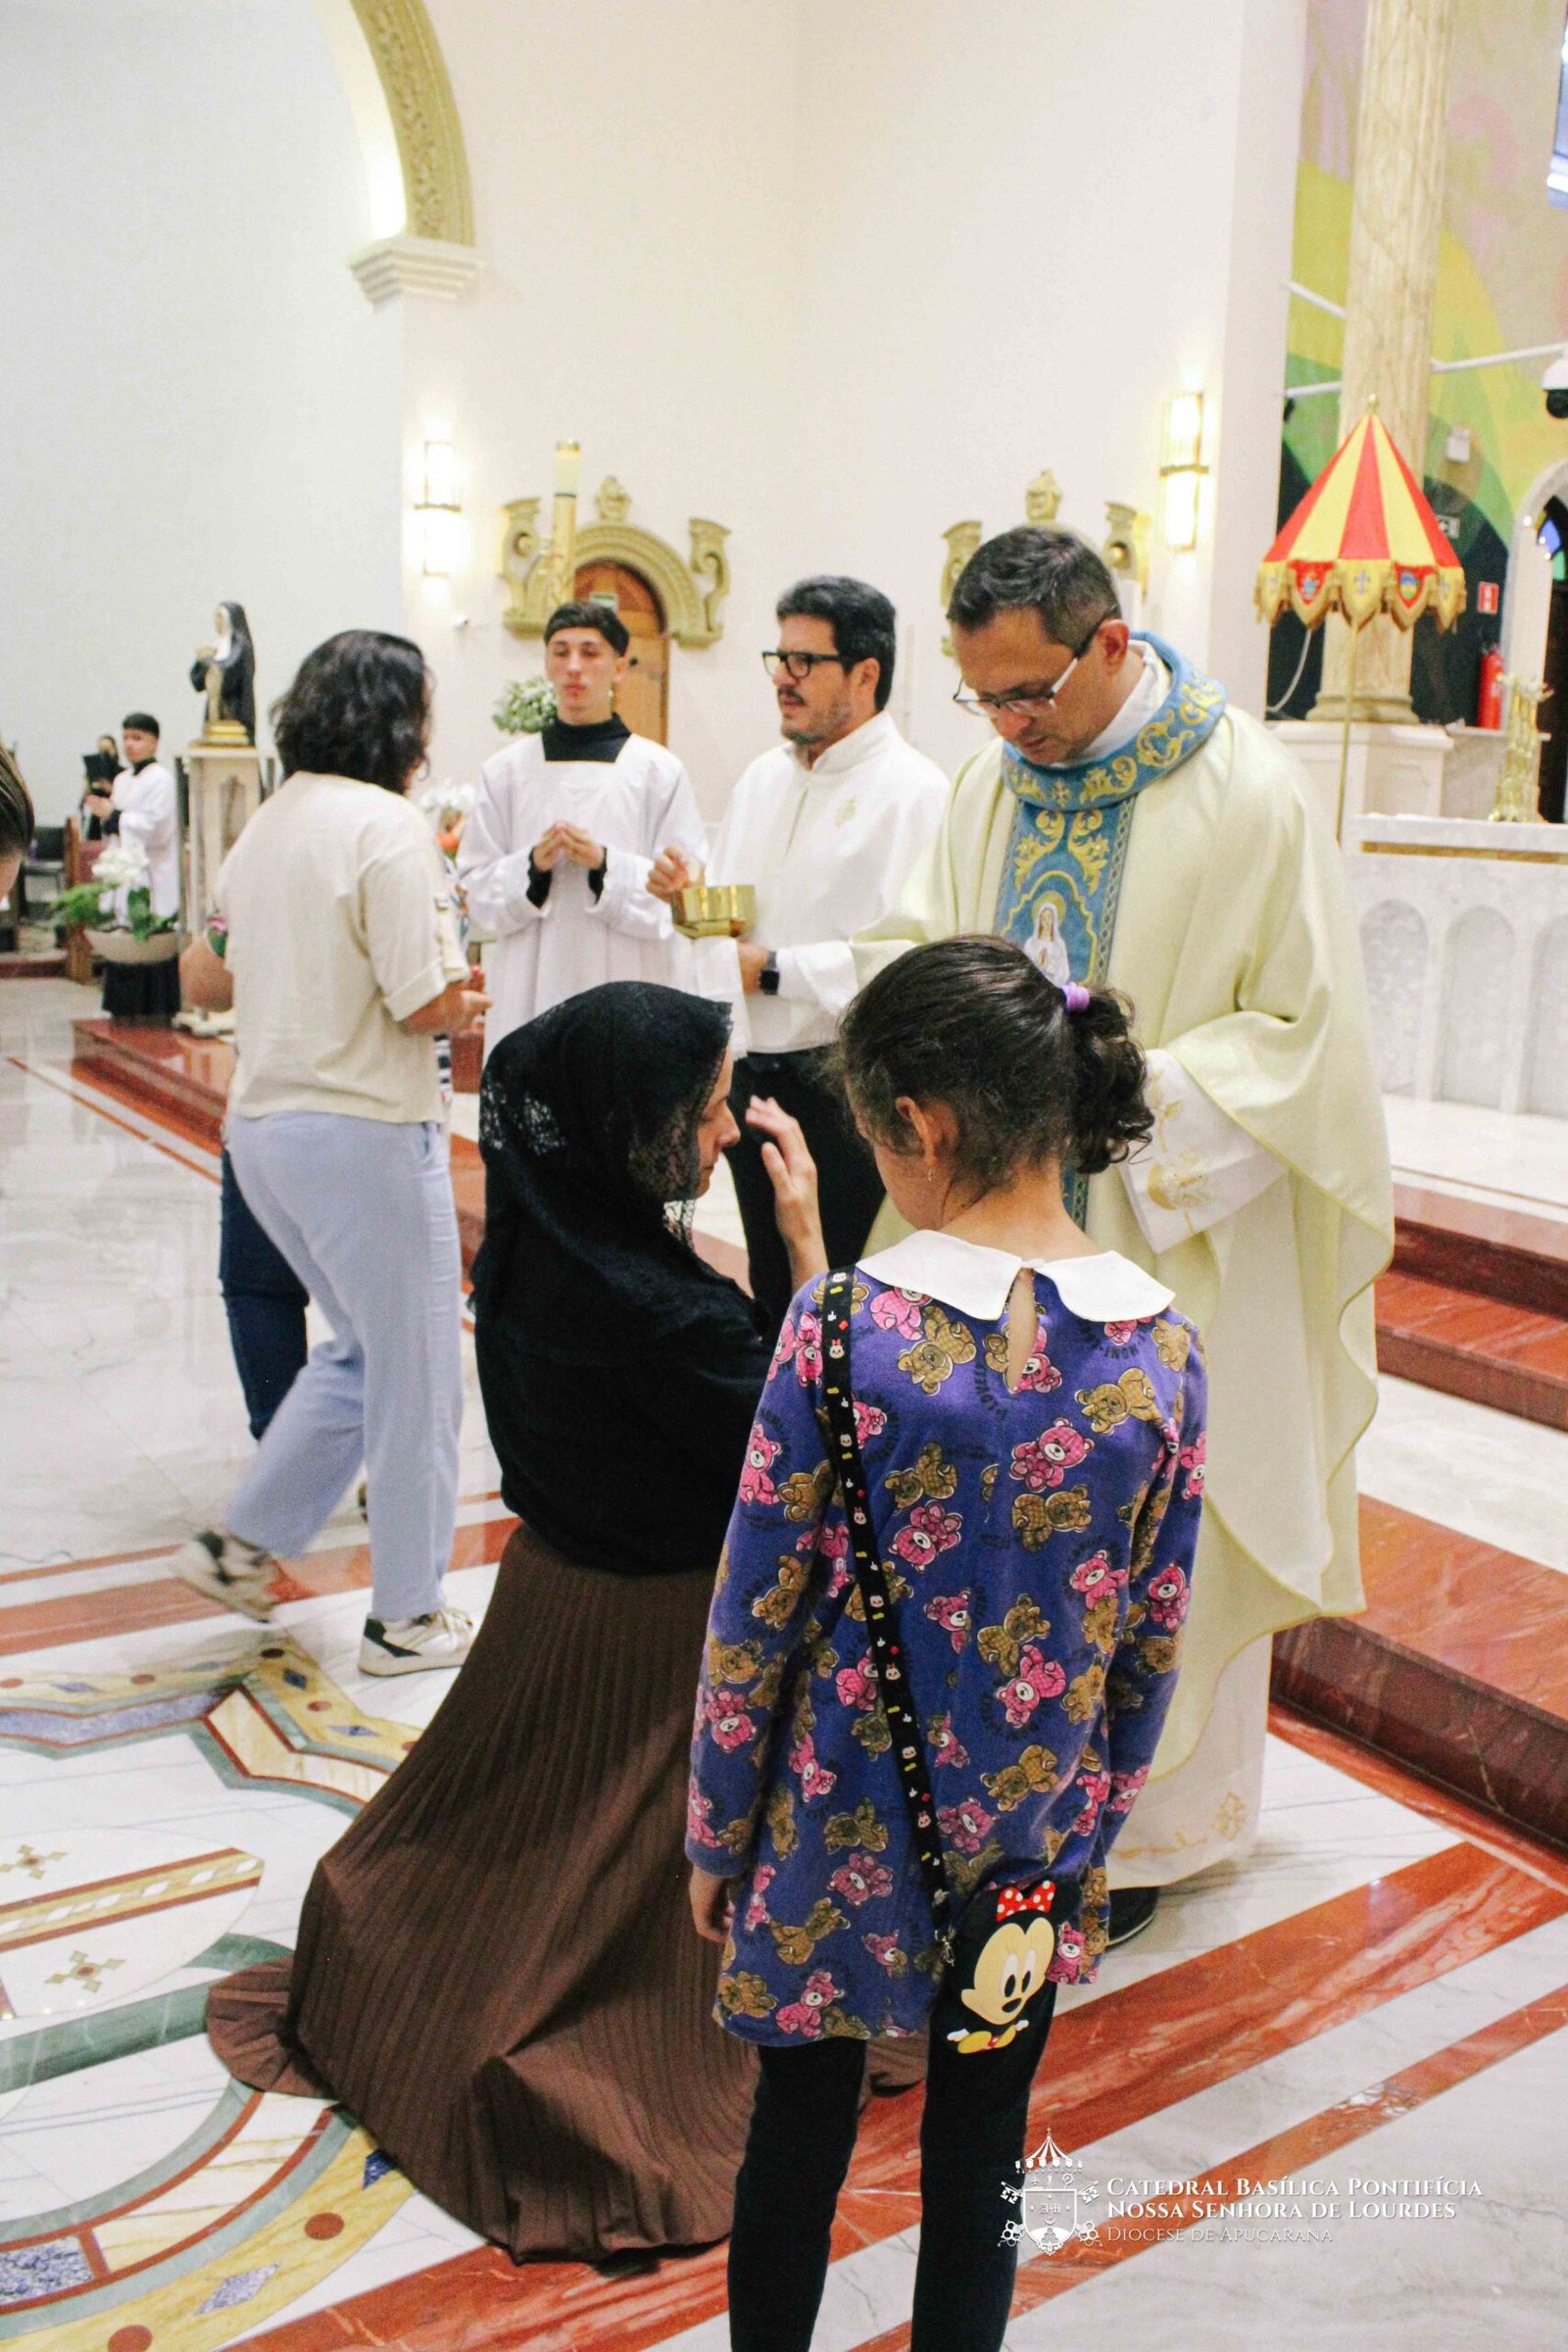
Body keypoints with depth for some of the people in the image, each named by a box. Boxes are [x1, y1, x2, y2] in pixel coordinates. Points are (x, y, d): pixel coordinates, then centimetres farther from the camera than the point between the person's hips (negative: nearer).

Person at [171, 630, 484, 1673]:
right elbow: (425, 1005, -18)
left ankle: (243, 1542, 23)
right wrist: (469, 1000, 3)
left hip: (263, 1122, 9)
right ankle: (408, 1619, 17)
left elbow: (205, 976, 16)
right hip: (364, 1131, -9)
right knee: (416, 1377, 5)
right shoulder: (388, 826, -14)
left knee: (362, 1350, 24)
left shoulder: (267, 824, 11)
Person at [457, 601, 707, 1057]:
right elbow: (477, 891, 8)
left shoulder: (659, 770, 5)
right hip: (529, 996, 2)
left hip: (628, 1002, -1)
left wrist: (607, 866, -14)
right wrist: (532, 866, -11)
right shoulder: (506, 770, 11)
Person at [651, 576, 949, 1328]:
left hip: (844, 1088, -8)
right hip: (754, 1076, 8)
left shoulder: (912, 790, -13)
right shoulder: (763, 777, 13)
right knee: (772, 1293, 18)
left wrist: (777, 970, -17)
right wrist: (686, 892, 0)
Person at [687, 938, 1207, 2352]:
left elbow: (755, 1616, -12)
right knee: (981, 2155, 21)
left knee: (800, 2130, 19)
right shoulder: (1163, 1348, -12)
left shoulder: (845, 1327, -21)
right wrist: (1089, 1835, 14)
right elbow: (1152, 1646, -2)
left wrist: (717, 1836, 2)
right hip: (1034, 1843, 2)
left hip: (844, 1831, -2)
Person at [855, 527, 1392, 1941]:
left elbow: (1302, 1030, -12)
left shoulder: (1250, 794, -13)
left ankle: (1154, 1823, 26)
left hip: (1173, 1240, -5)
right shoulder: (996, 779, 5)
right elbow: (913, 940, 11)